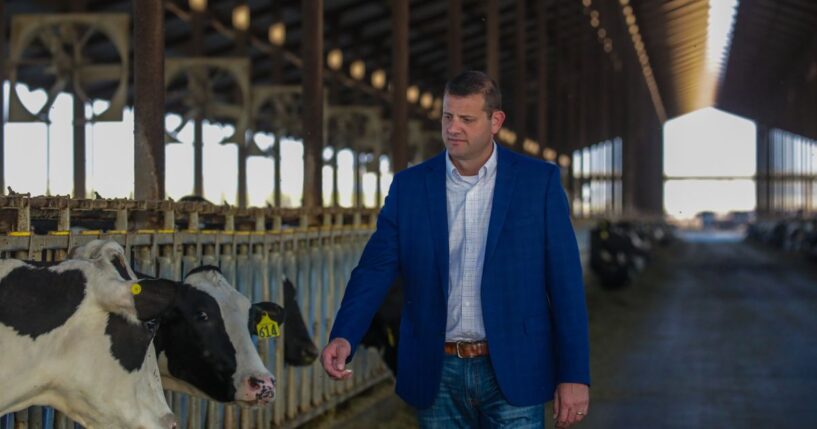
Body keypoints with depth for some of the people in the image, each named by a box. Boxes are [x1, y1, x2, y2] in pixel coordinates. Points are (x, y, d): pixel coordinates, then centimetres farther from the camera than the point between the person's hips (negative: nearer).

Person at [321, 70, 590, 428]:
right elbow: (375, 269, -1)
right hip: (437, 375, 2)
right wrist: (343, 337, -19)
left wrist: (575, 375, -7)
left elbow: (565, 282, -2)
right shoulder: (409, 185, 4)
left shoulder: (539, 181, -1)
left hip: (510, 372, -2)